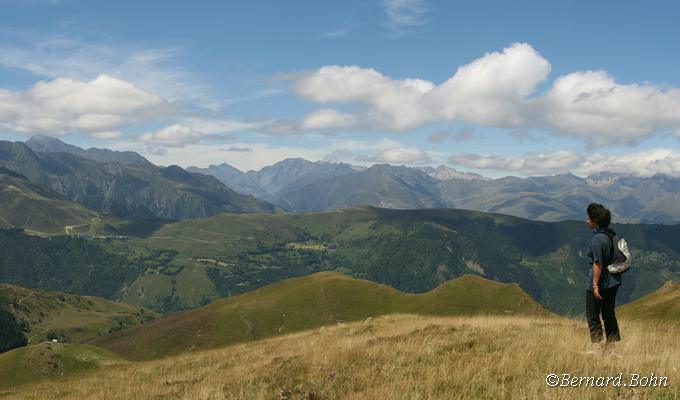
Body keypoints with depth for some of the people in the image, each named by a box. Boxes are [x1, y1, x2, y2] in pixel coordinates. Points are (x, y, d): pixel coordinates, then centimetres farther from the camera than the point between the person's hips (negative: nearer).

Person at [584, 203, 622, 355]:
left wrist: (595, 285, -21)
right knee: (609, 313, 16)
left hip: (600, 282, -9)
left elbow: (598, 263, -23)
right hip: (613, 281, 9)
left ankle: (596, 345, 2)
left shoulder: (597, 238, -20)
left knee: (592, 314, 2)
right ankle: (611, 345, 21)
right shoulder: (610, 234, 8)